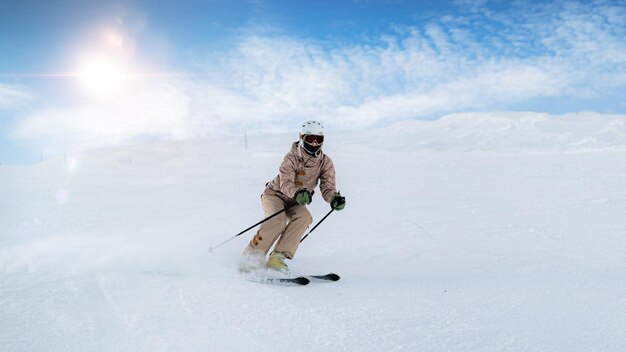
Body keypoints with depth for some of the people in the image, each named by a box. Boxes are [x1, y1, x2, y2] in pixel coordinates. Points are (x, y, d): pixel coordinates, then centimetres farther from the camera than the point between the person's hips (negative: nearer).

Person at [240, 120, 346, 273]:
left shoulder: (325, 162, -8)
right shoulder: (292, 158, -20)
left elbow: (327, 187, -14)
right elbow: (285, 183, -32)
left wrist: (335, 198, -37)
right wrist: (297, 193, -54)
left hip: (295, 202, 4)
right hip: (275, 194, -4)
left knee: (304, 216, -29)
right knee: (278, 220, -33)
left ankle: (276, 257, -28)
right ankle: (252, 255, -21)